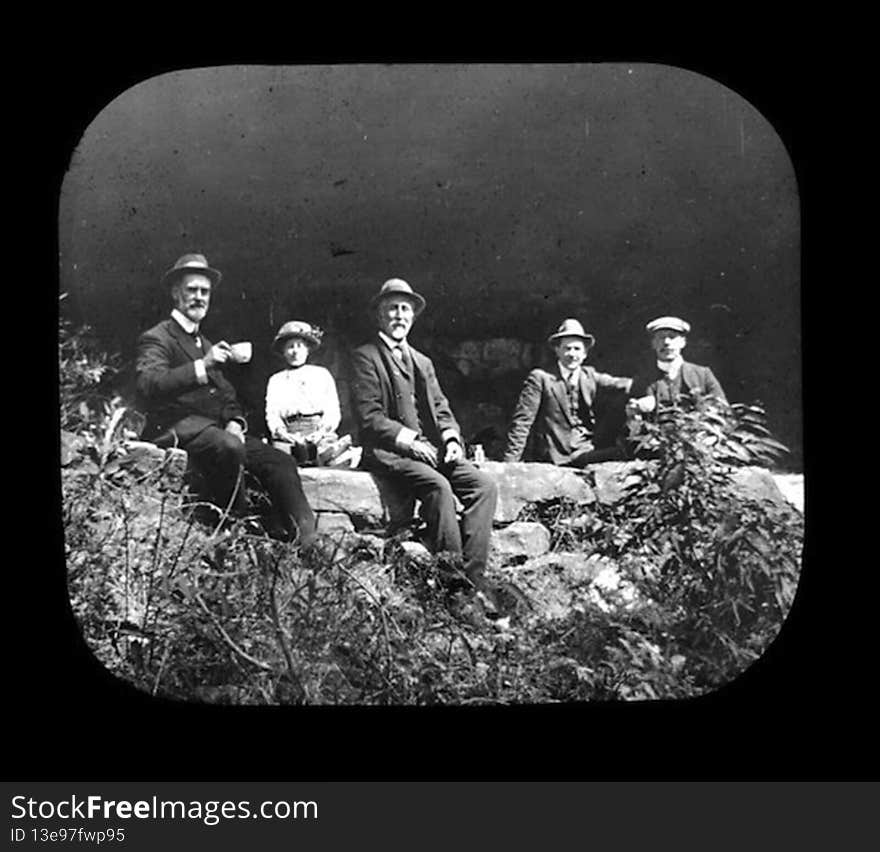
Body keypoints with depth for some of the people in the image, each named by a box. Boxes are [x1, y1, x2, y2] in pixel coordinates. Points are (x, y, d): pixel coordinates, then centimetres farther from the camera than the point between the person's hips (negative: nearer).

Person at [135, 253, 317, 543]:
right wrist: (203, 366, -25)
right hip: (178, 426, -7)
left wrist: (235, 421, 1)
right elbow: (148, 386, -16)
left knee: (280, 462, -14)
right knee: (229, 447, -37)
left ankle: (307, 541, -22)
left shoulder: (206, 344, 29)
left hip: (219, 428, 7)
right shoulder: (156, 339, 3)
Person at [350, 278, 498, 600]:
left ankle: (473, 574, -20)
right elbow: (369, 419, -7)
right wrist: (410, 441, -17)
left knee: (485, 485, -18)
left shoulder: (423, 362, 26)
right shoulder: (365, 357, 4)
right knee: (438, 487, -33)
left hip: (432, 448, 6)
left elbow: (441, 410, 20)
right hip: (388, 451, -6)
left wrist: (451, 439, -1)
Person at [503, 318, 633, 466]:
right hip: (556, 459, -4)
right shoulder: (540, 378, -1)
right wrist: (510, 464, -12)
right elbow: (522, 421, -5)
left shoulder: (589, 376, 15)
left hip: (587, 453, 4)